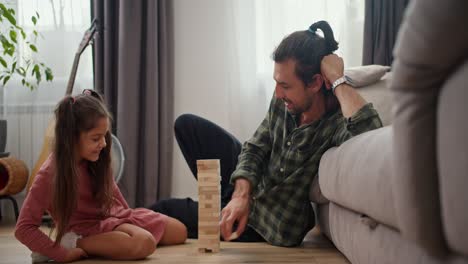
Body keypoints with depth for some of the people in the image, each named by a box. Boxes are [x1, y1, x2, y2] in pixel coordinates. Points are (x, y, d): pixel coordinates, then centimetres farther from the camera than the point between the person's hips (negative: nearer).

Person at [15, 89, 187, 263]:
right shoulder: (51, 173, -24)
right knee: (144, 244, -33)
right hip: (88, 229, -7)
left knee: (179, 231, 10)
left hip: (114, 215, 8)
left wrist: (128, 216, 18)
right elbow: (23, 228, -24)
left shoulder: (94, 159, -7)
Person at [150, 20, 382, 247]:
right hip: (255, 185, 6)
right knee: (187, 125, 7)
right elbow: (255, 149, -5)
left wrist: (338, 80, -42)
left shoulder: (339, 120, -32)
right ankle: (228, 199, 20)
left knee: (163, 211, 1)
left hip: (270, 225, -6)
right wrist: (241, 194, -23)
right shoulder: (284, 102, -13)